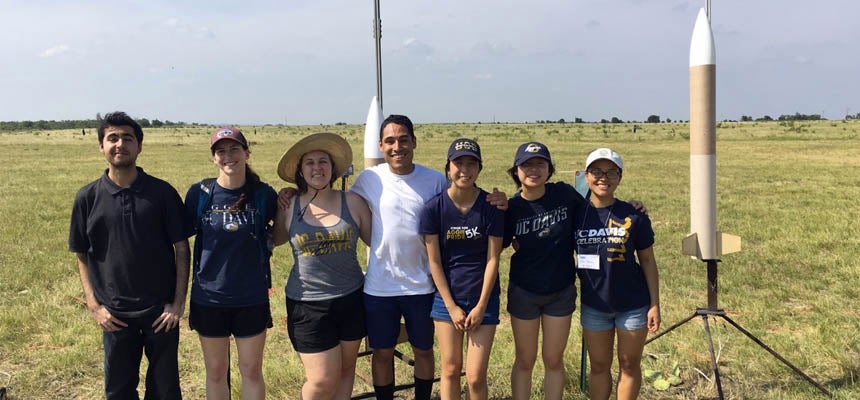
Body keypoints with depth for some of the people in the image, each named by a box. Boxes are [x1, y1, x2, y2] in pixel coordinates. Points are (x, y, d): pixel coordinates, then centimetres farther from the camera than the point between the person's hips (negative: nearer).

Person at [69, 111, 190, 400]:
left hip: (161, 311, -1)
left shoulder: (162, 192, -6)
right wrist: (94, 306, -3)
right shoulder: (88, 198, -1)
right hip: (115, 314, 1)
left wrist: (178, 303, -7)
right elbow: (82, 256, 5)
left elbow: (181, 249, -3)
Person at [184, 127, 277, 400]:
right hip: (209, 298, 0)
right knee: (216, 371, 14)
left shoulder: (263, 194, -6)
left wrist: (266, 241, -8)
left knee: (252, 371, 11)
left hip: (251, 298, 0)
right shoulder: (200, 193, -6)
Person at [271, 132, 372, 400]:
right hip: (308, 305, -1)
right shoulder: (289, 208, 0)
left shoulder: (353, 202, -1)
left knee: (345, 369, 15)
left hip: (351, 299, 2)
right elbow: (272, 240, 16)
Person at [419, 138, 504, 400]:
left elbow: (492, 259, -7)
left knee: (476, 376, 0)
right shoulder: (434, 208, -8)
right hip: (447, 297, 1)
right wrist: (451, 306, -6)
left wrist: (481, 306, -8)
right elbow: (434, 261, -5)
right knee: (450, 370, 9)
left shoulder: (491, 207, -9)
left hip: (483, 299, 0)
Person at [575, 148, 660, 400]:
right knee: (599, 366, 13)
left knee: (629, 365, 11)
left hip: (633, 304, -1)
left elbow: (647, 261, -2)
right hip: (594, 305, 1)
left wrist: (655, 304, -3)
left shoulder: (633, 216, -9)